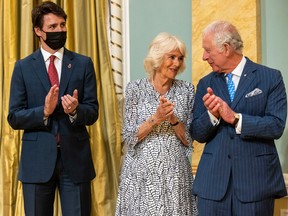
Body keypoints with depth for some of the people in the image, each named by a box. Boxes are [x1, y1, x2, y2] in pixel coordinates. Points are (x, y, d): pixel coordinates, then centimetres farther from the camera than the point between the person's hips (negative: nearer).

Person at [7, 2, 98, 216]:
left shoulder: (83, 64, 4)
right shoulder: (23, 67, 3)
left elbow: (93, 112, 1)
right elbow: (14, 118, -1)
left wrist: (75, 110, -20)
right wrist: (44, 111, -18)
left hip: (75, 157, 0)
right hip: (37, 159, 0)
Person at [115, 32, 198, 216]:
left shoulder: (186, 89, 3)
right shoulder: (136, 88, -2)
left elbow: (188, 140, 2)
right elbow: (129, 137, -5)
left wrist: (173, 119, -15)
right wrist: (156, 118, -17)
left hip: (175, 172, 2)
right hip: (141, 172, -1)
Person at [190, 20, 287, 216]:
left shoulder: (270, 78, -1)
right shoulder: (205, 84, 9)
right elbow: (197, 134, 6)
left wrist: (235, 118, -17)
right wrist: (212, 115, -13)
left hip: (256, 179, -2)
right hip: (213, 182, 3)